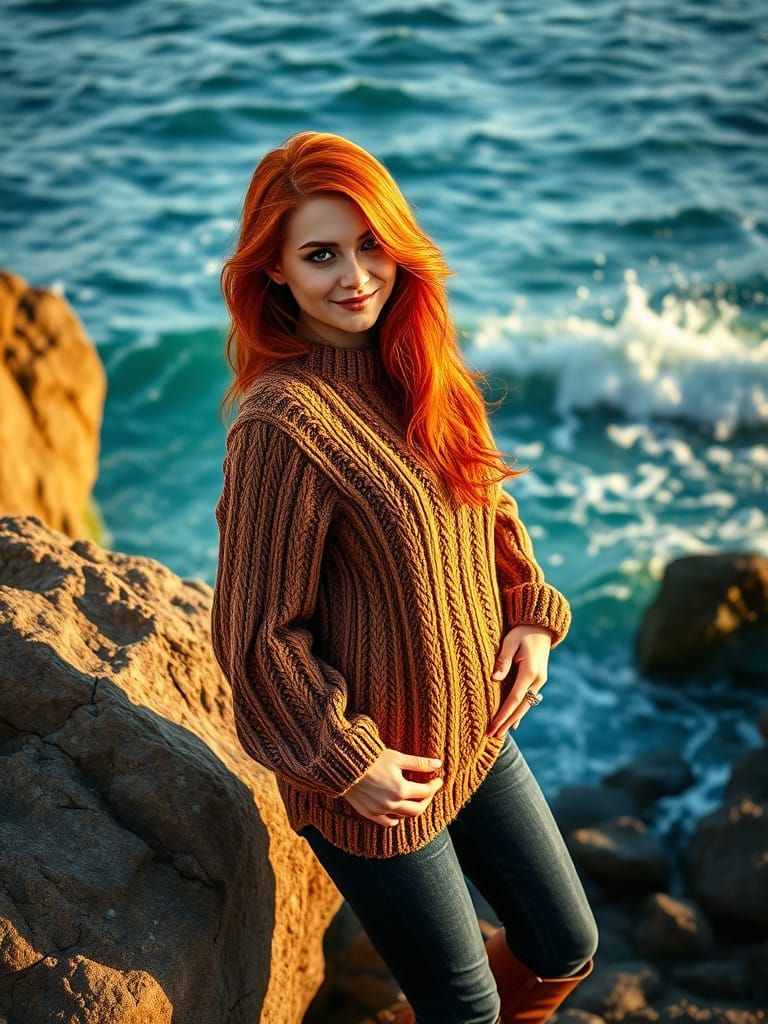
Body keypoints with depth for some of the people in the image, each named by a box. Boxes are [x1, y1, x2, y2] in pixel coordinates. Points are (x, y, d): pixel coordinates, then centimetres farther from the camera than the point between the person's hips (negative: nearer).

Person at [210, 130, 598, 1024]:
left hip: (476, 731, 7)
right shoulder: (282, 425, -26)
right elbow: (257, 636, -20)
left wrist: (530, 614, 0)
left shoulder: (417, 370, -2)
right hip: (377, 774, -7)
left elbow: (486, 503, 13)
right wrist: (345, 765, -15)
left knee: (566, 951, 20)